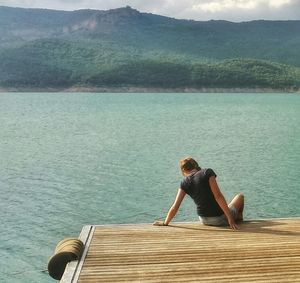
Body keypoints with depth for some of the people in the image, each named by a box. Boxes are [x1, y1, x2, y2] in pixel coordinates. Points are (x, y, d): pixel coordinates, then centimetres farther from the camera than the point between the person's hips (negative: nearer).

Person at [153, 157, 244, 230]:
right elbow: (218, 196, -19)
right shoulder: (207, 172, -13)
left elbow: (175, 207, -2)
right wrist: (230, 218, -17)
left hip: (204, 220, 5)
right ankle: (238, 221, 37)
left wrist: (165, 223, 12)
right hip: (220, 219, -4)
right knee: (240, 196, 24)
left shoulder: (185, 183, -3)